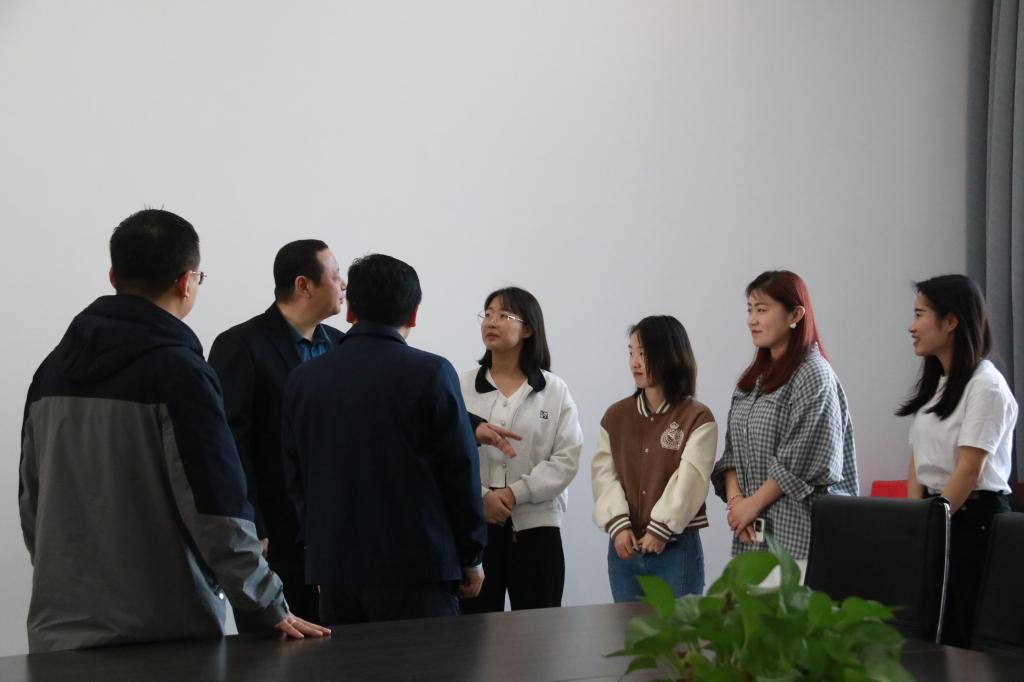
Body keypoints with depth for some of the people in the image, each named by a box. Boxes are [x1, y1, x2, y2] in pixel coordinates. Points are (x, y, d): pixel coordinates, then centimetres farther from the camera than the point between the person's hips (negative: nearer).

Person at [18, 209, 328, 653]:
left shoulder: (52, 368, 8)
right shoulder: (179, 370, -13)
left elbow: (31, 503, 13)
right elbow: (217, 510, -16)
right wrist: (271, 610, -8)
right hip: (163, 631, -6)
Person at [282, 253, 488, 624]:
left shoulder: (303, 379, 6)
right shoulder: (431, 373, -7)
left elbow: (296, 478, 11)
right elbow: (461, 471, -4)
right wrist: (471, 558, 7)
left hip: (334, 569, 4)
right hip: (417, 567, -4)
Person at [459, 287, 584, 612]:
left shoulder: (555, 390, 3)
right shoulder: (463, 386, 3)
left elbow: (567, 458, -4)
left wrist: (516, 493, -13)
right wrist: (480, 497, -15)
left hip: (536, 524, 0)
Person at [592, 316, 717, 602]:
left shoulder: (697, 418, -3)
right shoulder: (615, 417, 9)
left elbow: (689, 479, -12)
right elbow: (604, 474, 1)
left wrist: (660, 530, -19)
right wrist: (618, 525, -13)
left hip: (677, 550, -4)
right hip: (624, 549, 4)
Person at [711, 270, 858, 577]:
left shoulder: (814, 375, -7)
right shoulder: (752, 379, 17)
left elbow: (800, 463, -13)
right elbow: (733, 451, 14)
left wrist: (753, 504, -8)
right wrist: (734, 498, -2)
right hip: (751, 533, 7)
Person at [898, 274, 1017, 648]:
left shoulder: (986, 386, -13)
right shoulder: (933, 384, 12)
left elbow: (968, 472, -17)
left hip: (974, 520, -8)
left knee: (972, 639, -3)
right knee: (931, 637, 9)